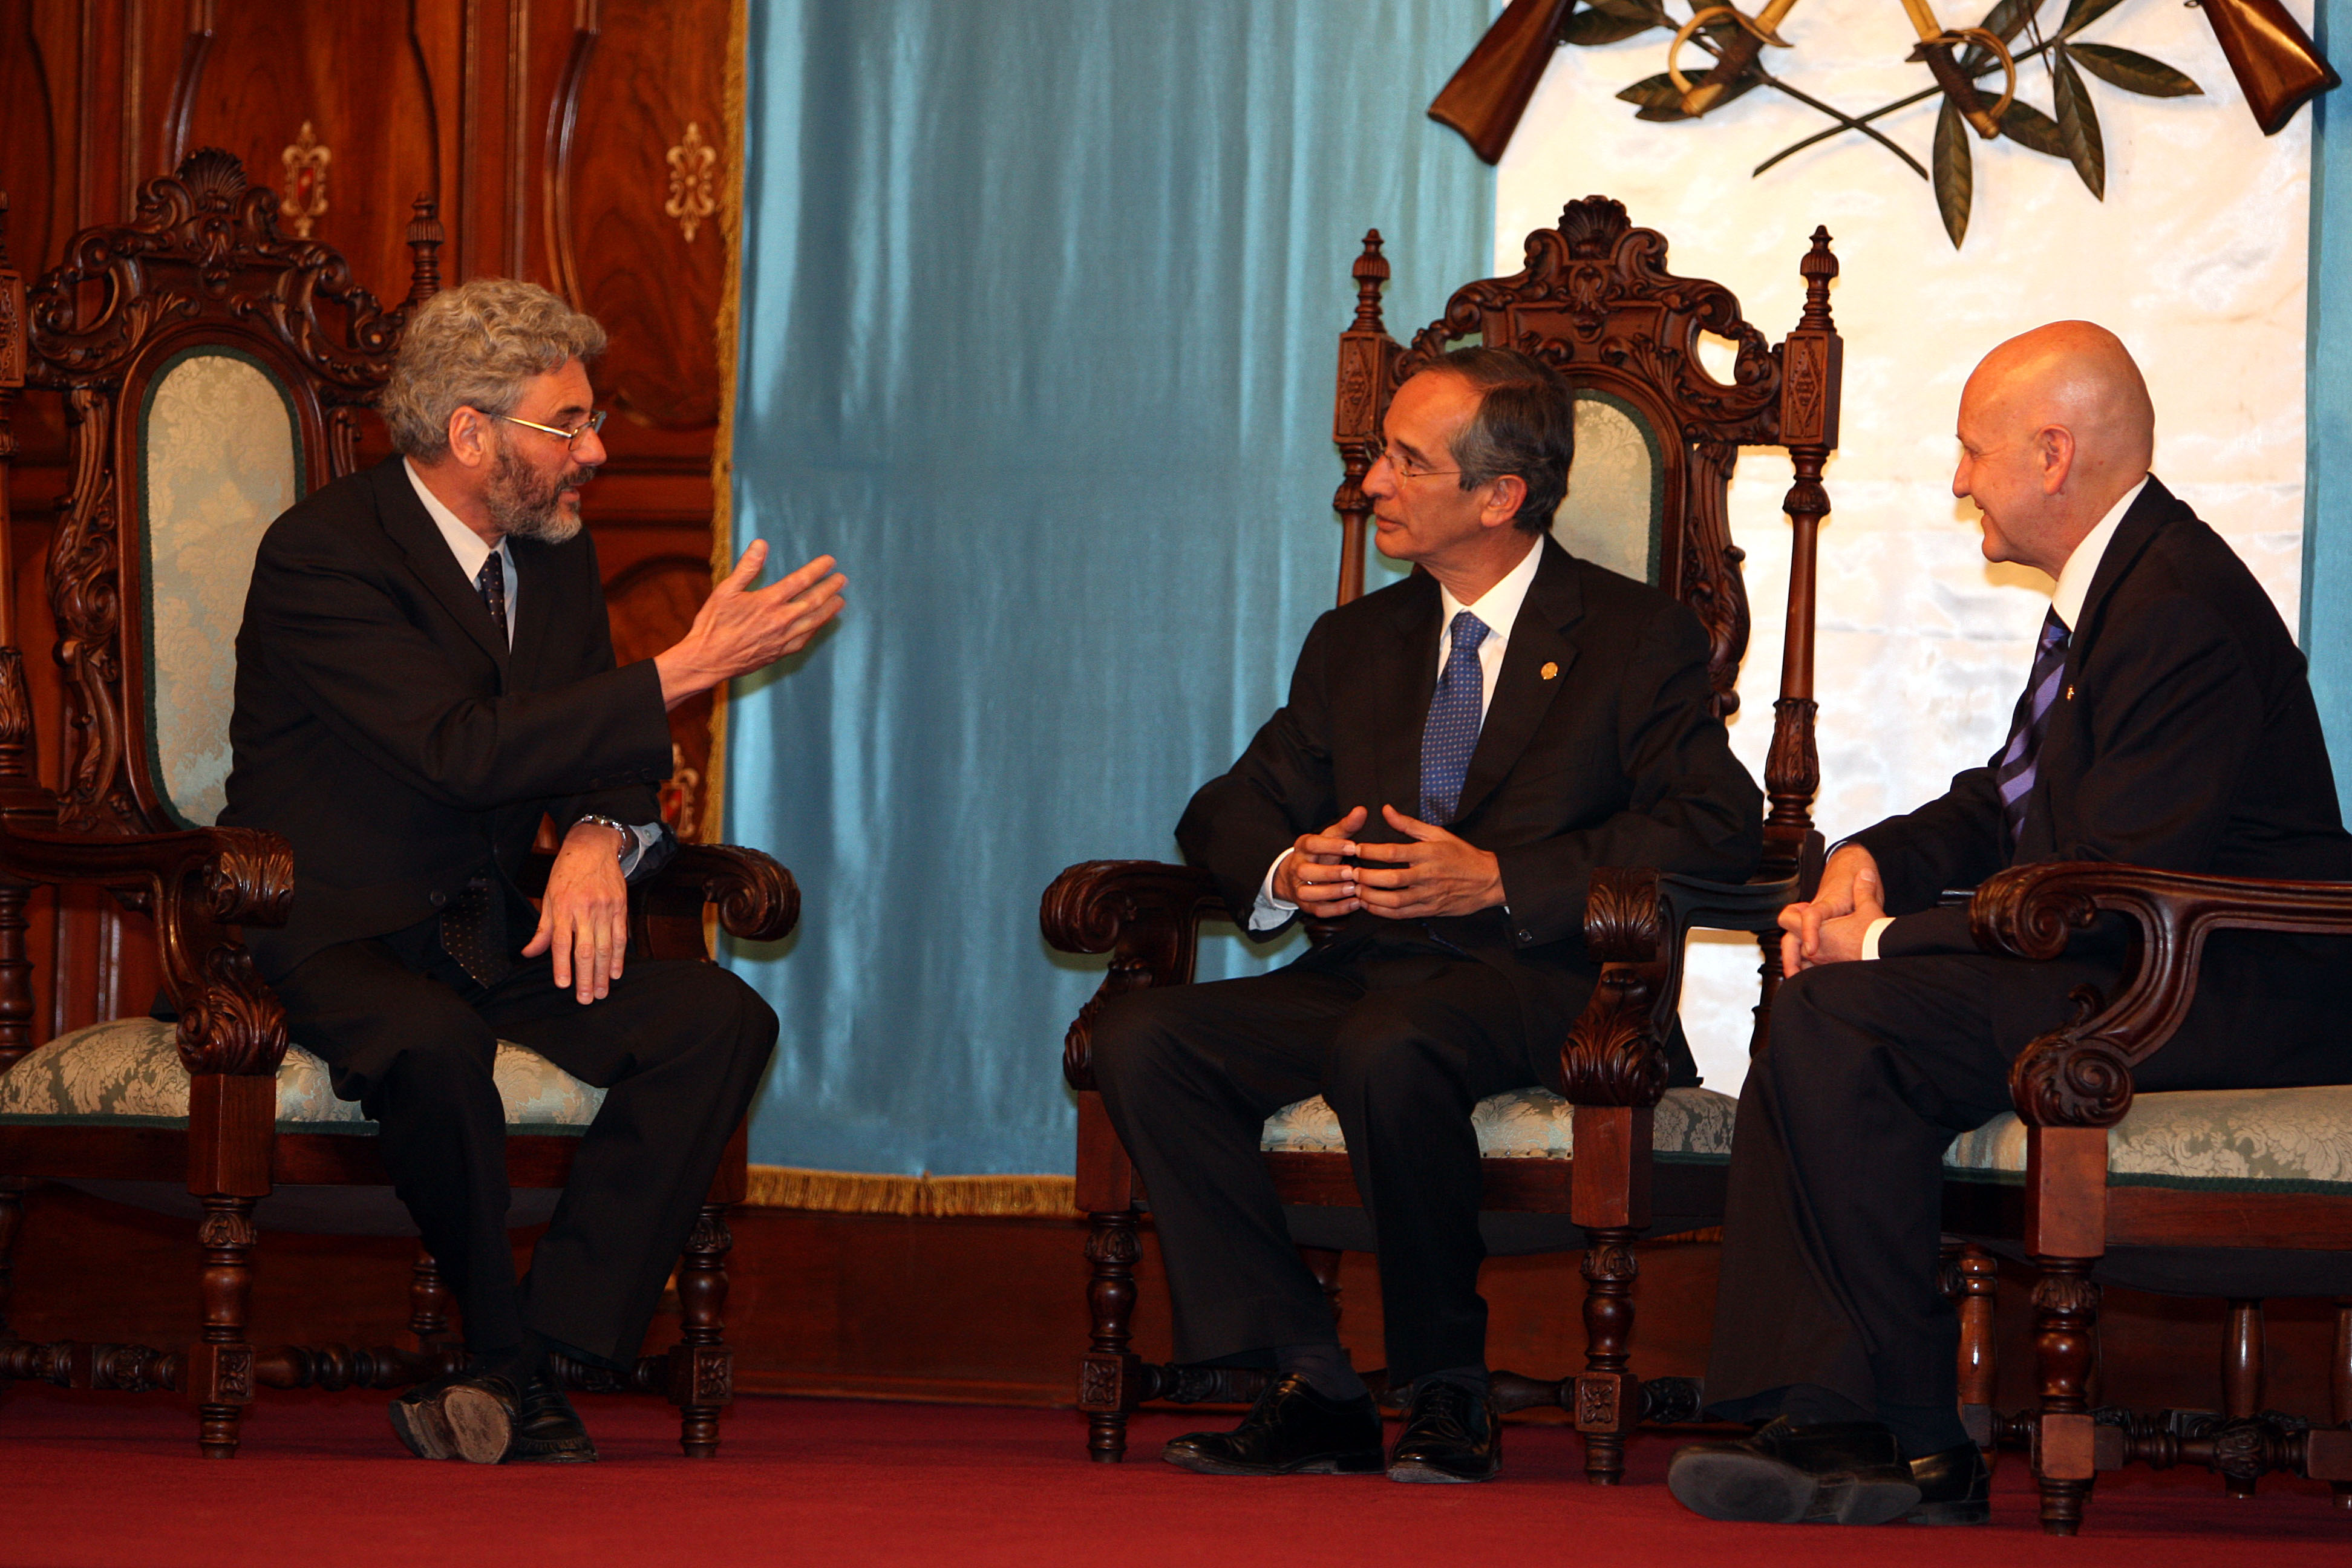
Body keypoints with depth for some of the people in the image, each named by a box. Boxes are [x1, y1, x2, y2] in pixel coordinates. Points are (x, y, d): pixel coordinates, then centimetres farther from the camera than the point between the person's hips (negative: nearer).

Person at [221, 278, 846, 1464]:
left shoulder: (556, 557, 9)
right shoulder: (323, 553, -16)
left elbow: (588, 753, 11)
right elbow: (462, 751, -28)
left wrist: (600, 841, -15)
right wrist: (688, 670, -29)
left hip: (489, 938, 7)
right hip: (330, 935, -7)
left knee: (721, 1020, -18)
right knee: (436, 1044, -40)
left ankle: (520, 1372, -21)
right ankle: (514, 1365, -18)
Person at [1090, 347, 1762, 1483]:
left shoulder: (1634, 639, 4)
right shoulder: (1355, 642, 21)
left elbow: (1718, 826, -9)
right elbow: (1231, 809, 22)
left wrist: (1502, 879, -16)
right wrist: (1283, 869, -4)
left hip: (1539, 987, -6)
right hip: (1364, 978, 6)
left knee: (1386, 1050, -40)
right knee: (1140, 1037, -20)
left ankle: (1450, 1393, -21)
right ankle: (1311, 1389, -20)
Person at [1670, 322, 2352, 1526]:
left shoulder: (2180, 614, -19)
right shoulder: (2117, 586, 16)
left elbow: (2114, 893, -24)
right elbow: (2012, 801, 25)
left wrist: (1891, 944, -17)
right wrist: (1877, 861, 5)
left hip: (2229, 1002, -11)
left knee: (1844, 1021, -21)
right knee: (1822, 1023, -2)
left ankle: (1919, 1448, -15)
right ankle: (1822, 1416, -10)